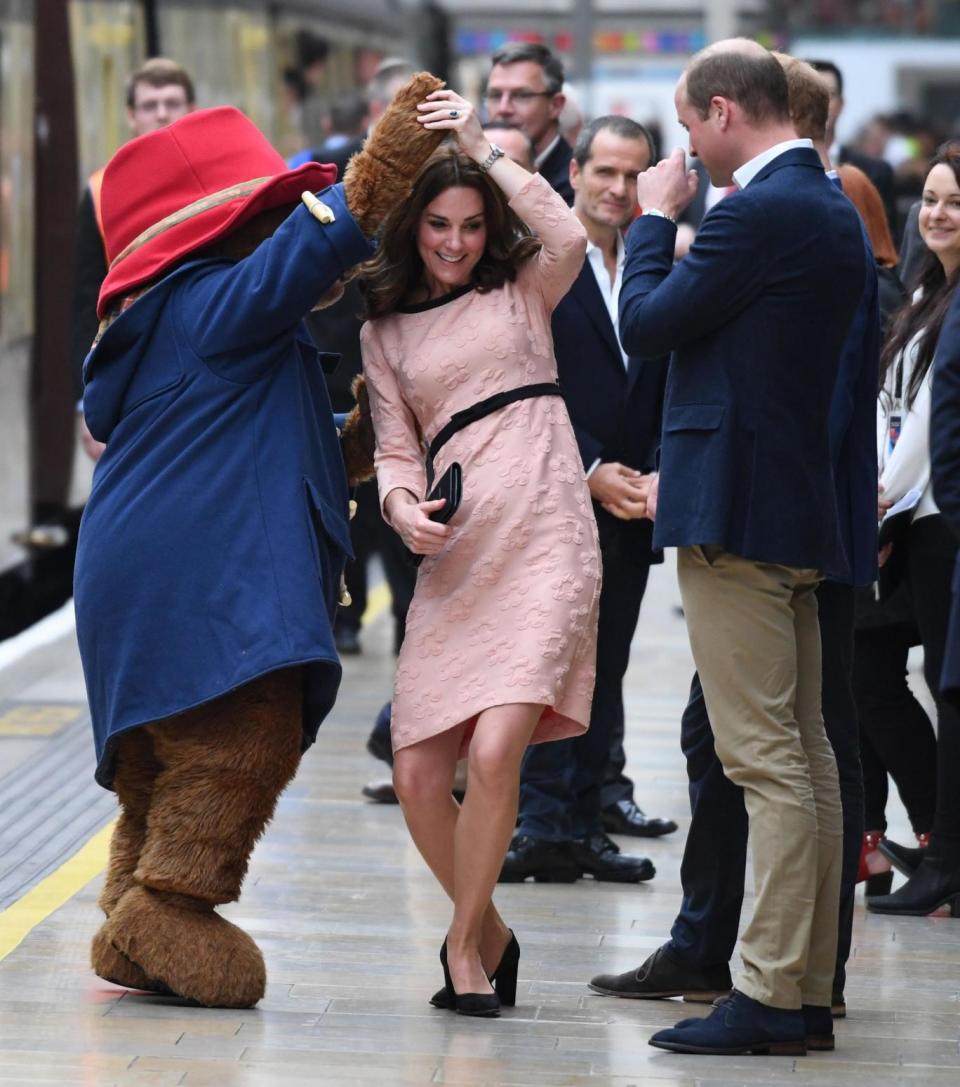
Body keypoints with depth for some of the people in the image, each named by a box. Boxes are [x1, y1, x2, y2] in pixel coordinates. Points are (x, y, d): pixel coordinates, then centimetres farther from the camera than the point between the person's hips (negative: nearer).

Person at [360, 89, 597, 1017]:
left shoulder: (523, 290, 12)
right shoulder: (385, 331, 18)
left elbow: (569, 237, -9)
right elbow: (396, 446, 16)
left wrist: (482, 147, -5)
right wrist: (402, 505, -7)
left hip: (544, 542, -3)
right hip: (454, 556, 3)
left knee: (495, 751, -19)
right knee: (418, 780, -3)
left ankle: (465, 943, 0)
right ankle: (489, 934, 21)